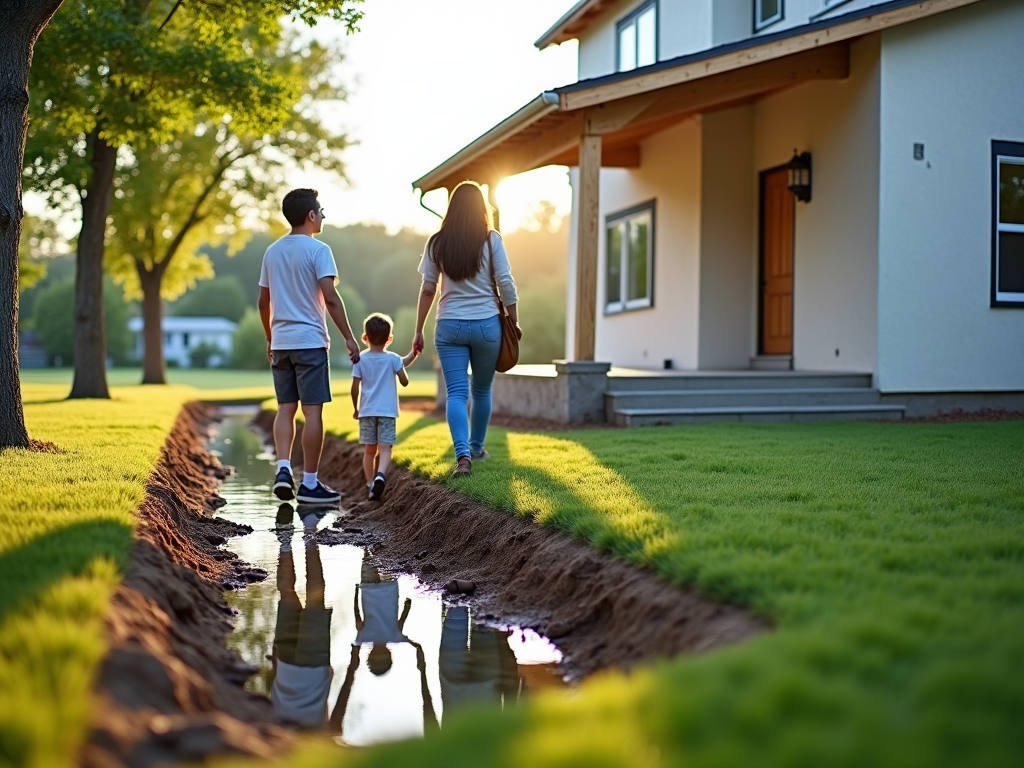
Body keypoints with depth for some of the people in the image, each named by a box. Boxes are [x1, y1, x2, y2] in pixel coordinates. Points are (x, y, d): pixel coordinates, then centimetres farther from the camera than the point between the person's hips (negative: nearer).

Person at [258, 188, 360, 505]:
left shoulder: (272, 251, 12)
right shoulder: (318, 250, -8)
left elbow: (263, 301, 15)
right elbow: (330, 298, -16)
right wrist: (349, 337, -12)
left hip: (280, 342, 6)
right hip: (310, 341, -6)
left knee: (285, 409, 12)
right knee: (312, 411, -2)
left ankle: (283, 469, -2)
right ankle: (310, 484, 1)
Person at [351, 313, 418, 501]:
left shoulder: (361, 360, 1)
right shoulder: (393, 359, -2)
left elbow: (355, 388, 0)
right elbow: (405, 381, 3)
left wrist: (356, 408, 14)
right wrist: (411, 357, 19)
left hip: (367, 411, 2)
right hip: (387, 411, -2)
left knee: (369, 450, 10)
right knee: (385, 448, -7)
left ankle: (370, 484, 10)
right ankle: (380, 475, -30)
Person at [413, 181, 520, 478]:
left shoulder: (437, 242, 1)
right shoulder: (491, 240, -3)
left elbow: (428, 289, 2)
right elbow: (505, 283, -5)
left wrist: (419, 330, 8)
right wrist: (514, 322, 6)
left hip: (450, 326, 0)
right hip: (487, 324, 0)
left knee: (456, 393, -2)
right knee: (481, 391, 17)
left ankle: (463, 455, -18)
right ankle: (476, 447, 32)